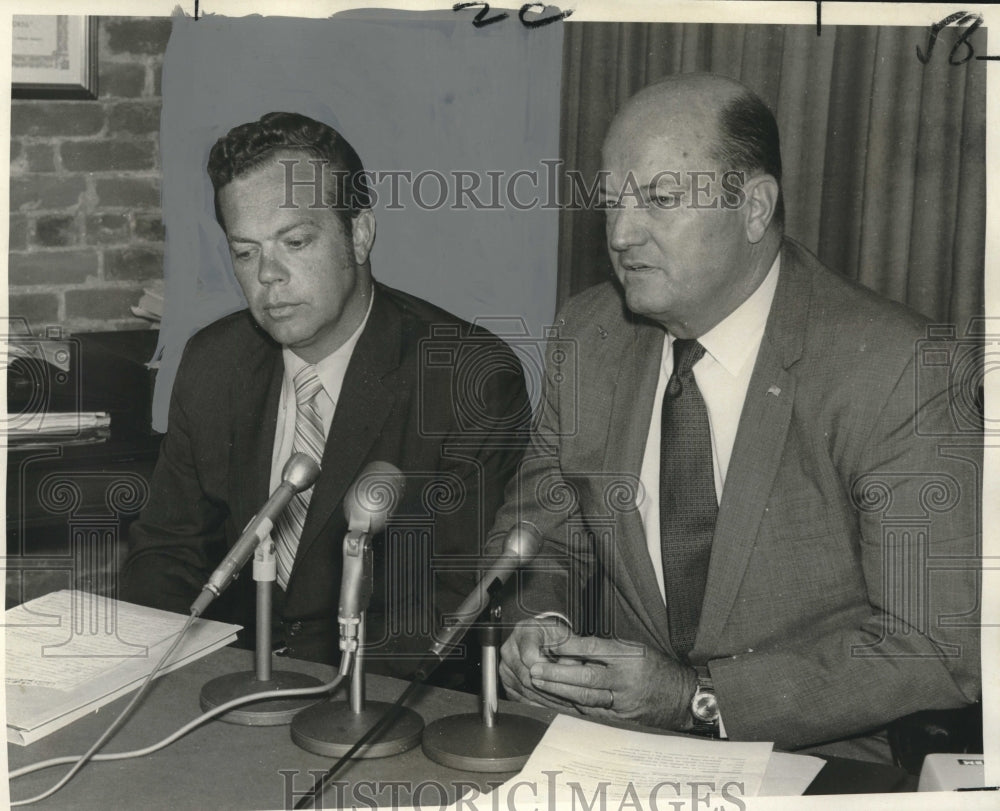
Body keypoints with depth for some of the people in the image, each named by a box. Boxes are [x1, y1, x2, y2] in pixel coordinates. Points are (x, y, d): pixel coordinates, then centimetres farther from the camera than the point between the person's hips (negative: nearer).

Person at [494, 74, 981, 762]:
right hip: (611, 759, 3)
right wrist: (539, 620, -12)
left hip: (818, 760, -3)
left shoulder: (894, 369, -16)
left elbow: (945, 643, -15)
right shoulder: (589, 333, 1)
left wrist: (699, 696, -20)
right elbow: (541, 526, 10)